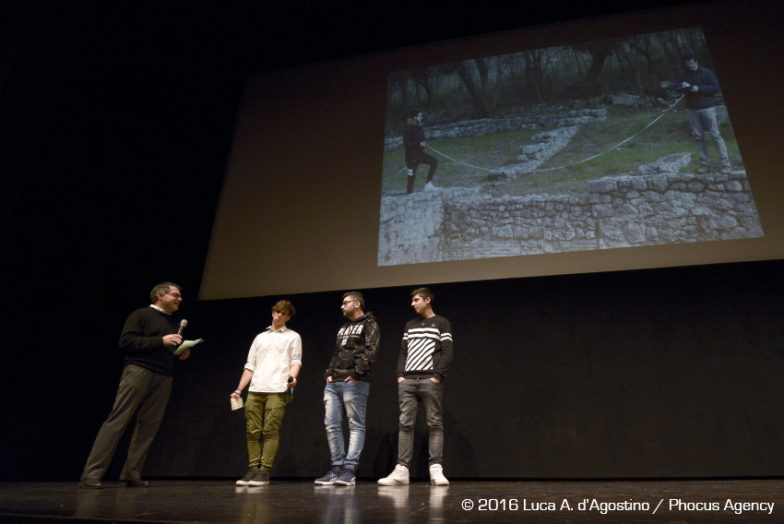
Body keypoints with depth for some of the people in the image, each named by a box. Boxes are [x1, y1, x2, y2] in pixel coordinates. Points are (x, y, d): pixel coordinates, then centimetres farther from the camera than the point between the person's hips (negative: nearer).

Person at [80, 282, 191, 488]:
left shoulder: (173, 324, 25)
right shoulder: (141, 315, 3)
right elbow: (126, 341, -9)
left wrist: (181, 354, 10)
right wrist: (160, 341, -14)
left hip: (163, 378, 7)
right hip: (139, 370, -7)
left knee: (148, 426, 2)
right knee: (117, 421, -9)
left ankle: (131, 475, 7)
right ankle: (92, 474, -6)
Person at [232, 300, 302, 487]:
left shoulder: (292, 337, 14)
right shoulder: (260, 337, 25)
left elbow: (296, 361, 2)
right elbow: (250, 366, 22)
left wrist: (292, 376, -18)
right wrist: (239, 389, 14)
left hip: (278, 390, -4)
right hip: (255, 390, 4)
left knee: (270, 431, -9)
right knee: (252, 431, 1)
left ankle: (264, 471, -4)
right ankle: (252, 469, 8)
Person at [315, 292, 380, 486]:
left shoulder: (369, 324, 1)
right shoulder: (343, 328, 25)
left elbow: (370, 351, -12)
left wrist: (358, 373, -18)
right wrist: (329, 373, 12)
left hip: (354, 383, -8)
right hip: (334, 383, 8)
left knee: (356, 426, -4)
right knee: (332, 425, 5)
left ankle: (349, 469, -4)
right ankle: (337, 467, 12)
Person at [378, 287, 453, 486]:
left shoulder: (441, 323, 6)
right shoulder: (410, 325, 21)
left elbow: (447, 353, -3)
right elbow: (403, 352, 17)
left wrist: (437, 376, -13)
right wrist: (400, 375, 4)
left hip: (430, 380, -4)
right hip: (408, 380, 5)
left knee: (435, 424, -3)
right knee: (405, 424, -1)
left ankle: (436, 469, -1)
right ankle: (402, 469, -1)